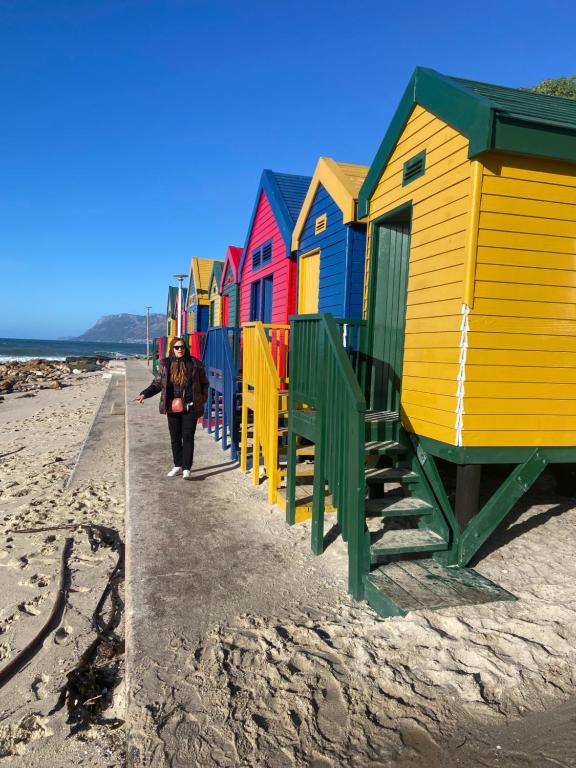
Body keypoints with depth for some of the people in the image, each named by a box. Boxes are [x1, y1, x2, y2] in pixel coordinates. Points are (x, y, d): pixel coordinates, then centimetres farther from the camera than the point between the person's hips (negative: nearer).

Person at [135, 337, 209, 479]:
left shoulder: (195, 363, -3)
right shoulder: (165, 364, 2)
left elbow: (204, 383, 7)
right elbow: (157, 384, 6)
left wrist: (203, 399, -2)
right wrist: (144, 394, -8)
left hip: (190, 407, -2)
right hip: (172, 407, 3)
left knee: (188, 437, -3)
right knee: (175, 437, 10)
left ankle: (187, 469, 4)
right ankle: (178, 466, 24)